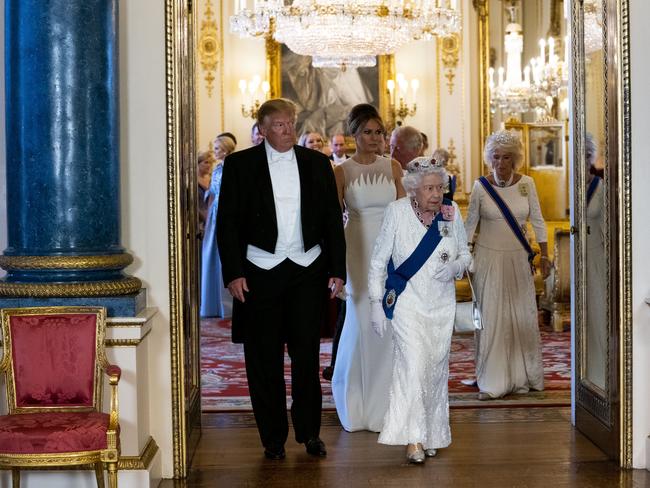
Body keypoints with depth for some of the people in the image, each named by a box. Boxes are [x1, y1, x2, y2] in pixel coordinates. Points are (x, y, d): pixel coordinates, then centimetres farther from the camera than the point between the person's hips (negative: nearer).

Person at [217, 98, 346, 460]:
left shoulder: (317, 163, 8)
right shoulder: (240, 164, 1)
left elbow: (333, 219, 9)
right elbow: (227, 223, 0)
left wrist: (337, 269, 4)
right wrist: (233, 273, -8)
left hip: (308, 270, 1)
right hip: (260, 273, -1)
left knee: (307, 355, 3)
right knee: (265, 361, 5)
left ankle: (310, 432, 18)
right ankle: (273, 437, 16)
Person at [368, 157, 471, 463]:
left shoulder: (451, 212, 0)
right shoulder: (397, 212, -9)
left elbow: (465, 253, 12)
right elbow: (378, 262, -2)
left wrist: (455, 267, -11)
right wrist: (376, 303, -5)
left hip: (442, 304, 4)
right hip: (408, 303, -4)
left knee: (436, 369, 8)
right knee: (413, 366, -16)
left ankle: (431, 435, 22)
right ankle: (413, 438, -12)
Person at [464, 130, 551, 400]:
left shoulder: (526, 183, -1)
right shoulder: (481, 186, -5)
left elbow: (537, 221, 5)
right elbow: (470, 224, 3)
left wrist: (544, 255, 2)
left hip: (518, 259, 2)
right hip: (488, 257, -2)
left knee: (522, 317, 5)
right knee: (490, 317, -3)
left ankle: (521, 377, 19)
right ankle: (491, 382, 3)